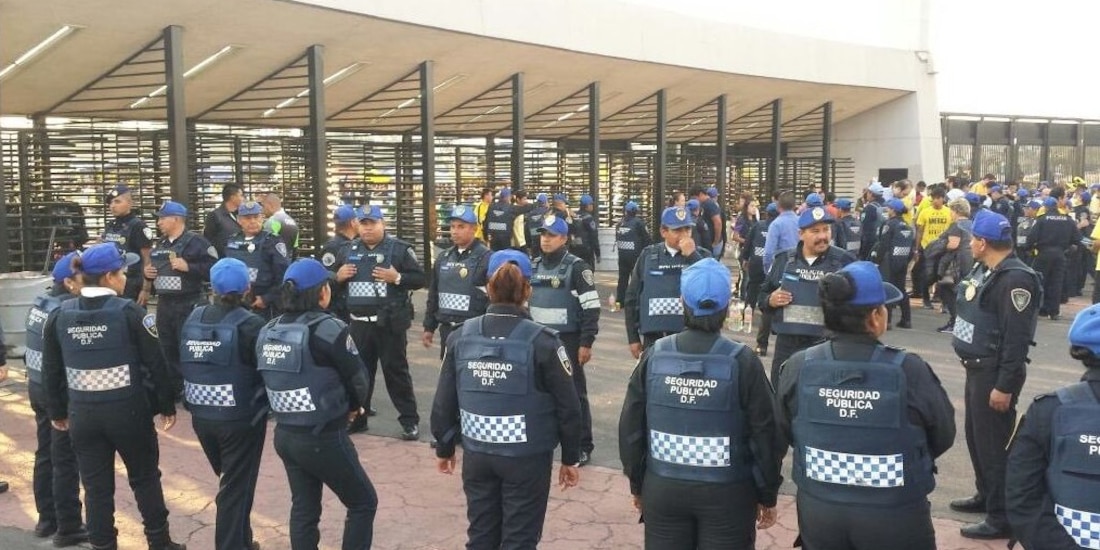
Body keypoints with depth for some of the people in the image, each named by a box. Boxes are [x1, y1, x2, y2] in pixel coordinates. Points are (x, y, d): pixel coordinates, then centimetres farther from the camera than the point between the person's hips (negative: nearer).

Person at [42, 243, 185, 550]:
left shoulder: (59, 316, 0)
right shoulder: (129, 312, -12)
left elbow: (51, 371, 7)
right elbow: (155, 364, -9)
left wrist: (57, 411, 18)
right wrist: (168, 405, 1)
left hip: (82, 414, 3)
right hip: (128, 410, -3)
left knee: (96, 487, 11)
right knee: (145, 478, 15)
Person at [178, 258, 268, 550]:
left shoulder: (193, 319, 0)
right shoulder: (250, 324, -16)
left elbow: (182, 364, 8)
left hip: (201, 415, 6)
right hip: (241, 418, -6)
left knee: (229, 481, 24)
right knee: (237, 488, 6)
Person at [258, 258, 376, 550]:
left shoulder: (268, 332, 3)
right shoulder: (327, 329, -17)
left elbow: (277, 379, 7)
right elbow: (357, 380, -10)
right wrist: (353, 407, 9)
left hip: (285, 434, 7)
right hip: (324, 437, -7)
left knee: (304, 509, 18)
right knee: (363, 503, 11)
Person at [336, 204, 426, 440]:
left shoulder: (399, 248, -5)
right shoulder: (350, 250, 9)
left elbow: (421, 279, -7)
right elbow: (333, 277, 20)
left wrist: (397, 277, -21)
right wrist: (338, 276, -2)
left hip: (390, 323, -5)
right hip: (359, 322, 5)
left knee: (396, 371, 1)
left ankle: (410, 421, 9)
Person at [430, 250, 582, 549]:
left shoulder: (461, 336, -3)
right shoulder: (541, 340, -13)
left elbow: (444, 402, 2)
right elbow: (567, 406, -9)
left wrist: (444, 448, 17)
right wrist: (570, 458, 3)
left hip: (477, 455, 4)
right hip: (527, 457, -3)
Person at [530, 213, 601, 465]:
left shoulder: (577, 267, -9)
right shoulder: (533, 267, 10)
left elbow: (591, 308, -12)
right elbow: (525, 303, 19)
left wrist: (586, 343, -16)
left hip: (567, 341, -6)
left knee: (574, 394, 1)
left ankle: (582, 446, 10)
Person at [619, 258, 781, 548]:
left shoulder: (654, 357, -7)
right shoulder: (743, 361, -14)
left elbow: (630, 428, 0)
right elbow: (764, 436, -9)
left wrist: (637, 484, 13)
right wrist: (767, 495, 5)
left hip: (662, 489, 2)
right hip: (727, 493, -2)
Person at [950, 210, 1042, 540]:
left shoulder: (1015, 279, -21)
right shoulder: (984, 270, 10)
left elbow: (1017, 338, -24)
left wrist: (1004, 385, -24)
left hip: (996, 373, -10)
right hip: (977, 367, 10)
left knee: (993, 443, -4)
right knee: (976, 436, 20)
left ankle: (1001, 518, 6)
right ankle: (985, 495, 37)